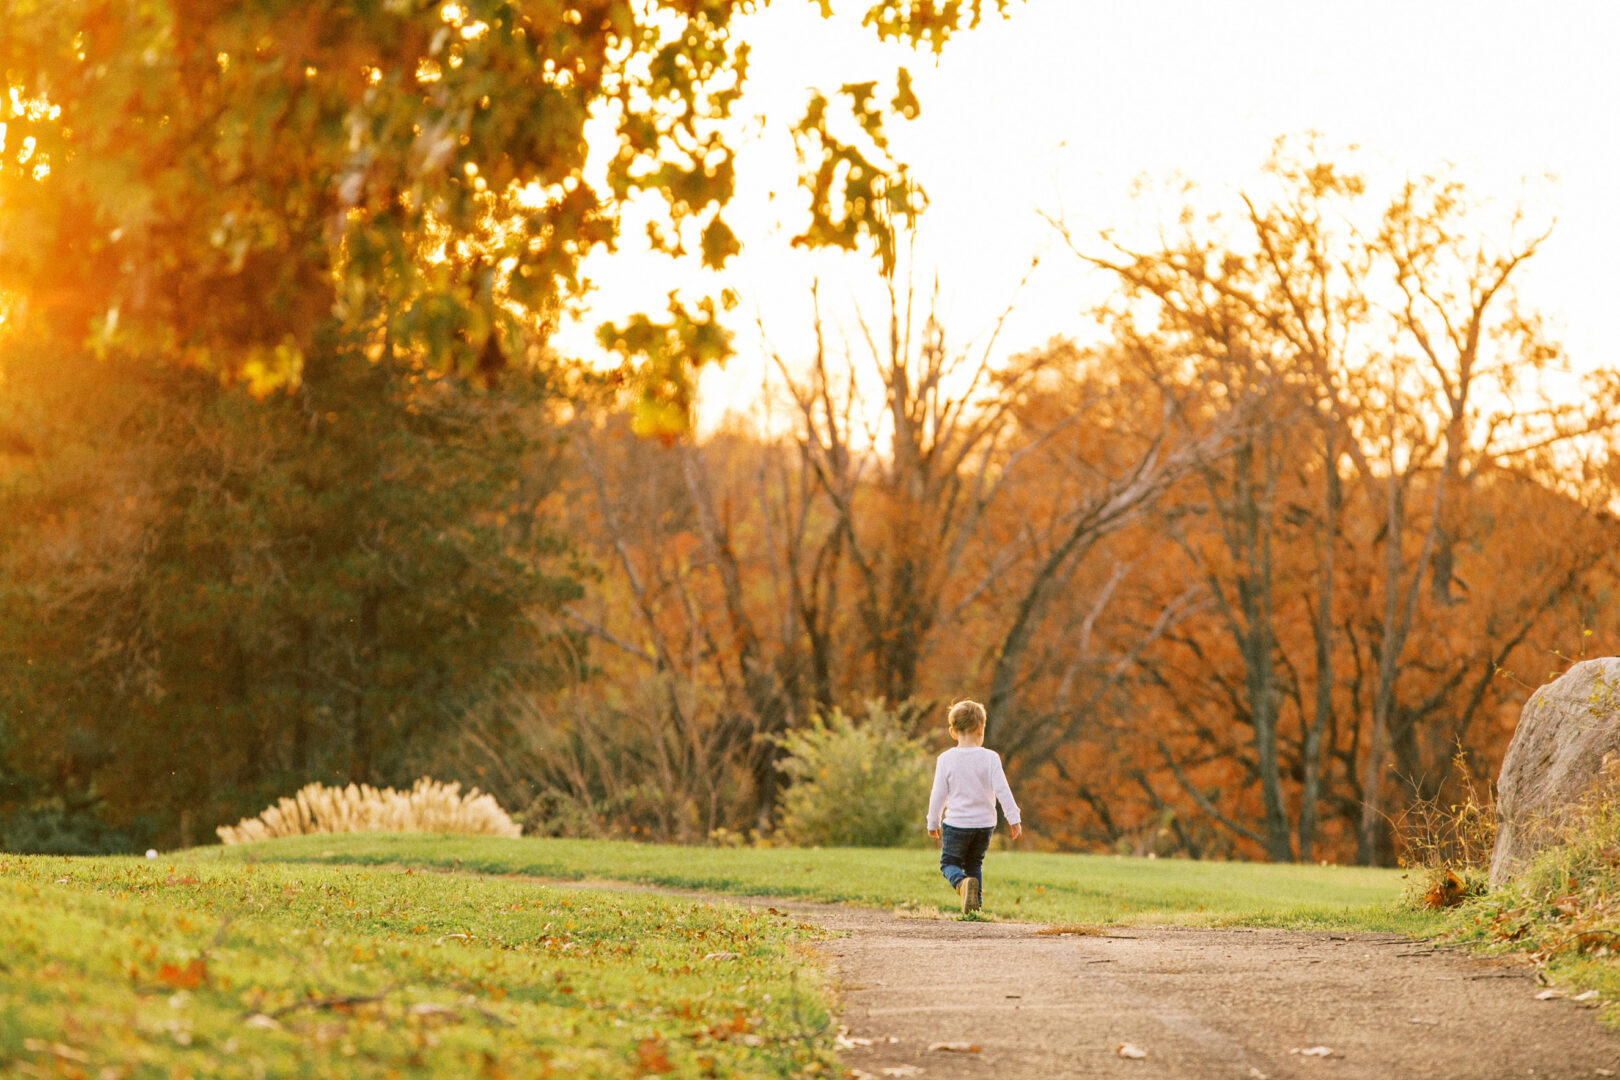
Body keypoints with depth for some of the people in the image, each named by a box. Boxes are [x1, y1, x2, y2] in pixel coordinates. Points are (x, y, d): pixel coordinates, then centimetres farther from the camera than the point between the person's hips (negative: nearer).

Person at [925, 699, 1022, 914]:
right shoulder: (990, 758, -7)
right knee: (975, 863, 21)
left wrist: (933, 823, 10)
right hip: (985, 823, 2)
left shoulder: (946, 759, -7)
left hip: (956, 823, -2)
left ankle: (961, 882, -20)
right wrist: (1014, 819, -1)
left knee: (949, 862, 12)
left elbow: (938, 794, -3)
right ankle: (975, 904, 11)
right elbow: (1002, 790, -9)